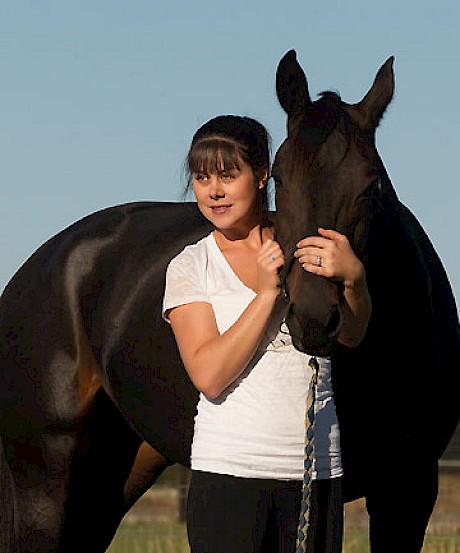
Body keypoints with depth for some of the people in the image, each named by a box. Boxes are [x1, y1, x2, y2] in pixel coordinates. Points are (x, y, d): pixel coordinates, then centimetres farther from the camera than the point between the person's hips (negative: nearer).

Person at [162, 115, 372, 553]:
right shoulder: (191, 266, 3)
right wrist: (268, 291, -14)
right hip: (228, 471, -2)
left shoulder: (309, 247, 9)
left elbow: (351, 333, -6)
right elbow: (209, 374, -10)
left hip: (317, 473, 2)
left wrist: (352, 276, -26)